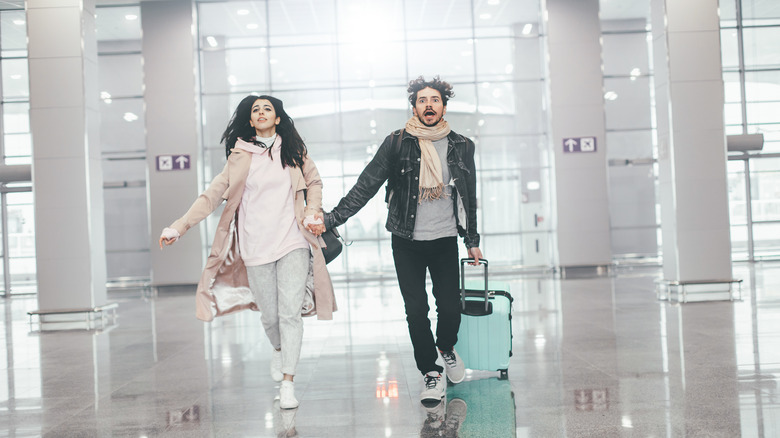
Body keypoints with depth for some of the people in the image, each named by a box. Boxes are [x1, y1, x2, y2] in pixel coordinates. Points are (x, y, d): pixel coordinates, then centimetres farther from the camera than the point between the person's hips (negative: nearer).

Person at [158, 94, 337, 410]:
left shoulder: (294, 151, 8)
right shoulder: (241, 157, 5)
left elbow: (314, 182, 20)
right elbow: (213, 195, 2)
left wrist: (313, 213, 1)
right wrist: (178, 227, -5)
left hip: (292, 243, 0)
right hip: (256, 248, 1)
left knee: (290, 312, -11)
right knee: (270, 316, 6)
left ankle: (287, 384, -5)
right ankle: (279, 350, 40)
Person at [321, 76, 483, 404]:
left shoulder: (462, 146, 5)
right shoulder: (397, 144, -3)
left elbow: (469, 197, 14)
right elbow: (366, 186, -5)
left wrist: (472, 240, 16)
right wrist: (331, 218, -13)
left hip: (446, 240, 1)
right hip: (407, 241, -1)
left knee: (450, 307, -2)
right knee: (416, 309, -1)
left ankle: (447, 348, 31)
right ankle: (430, 372, 18)